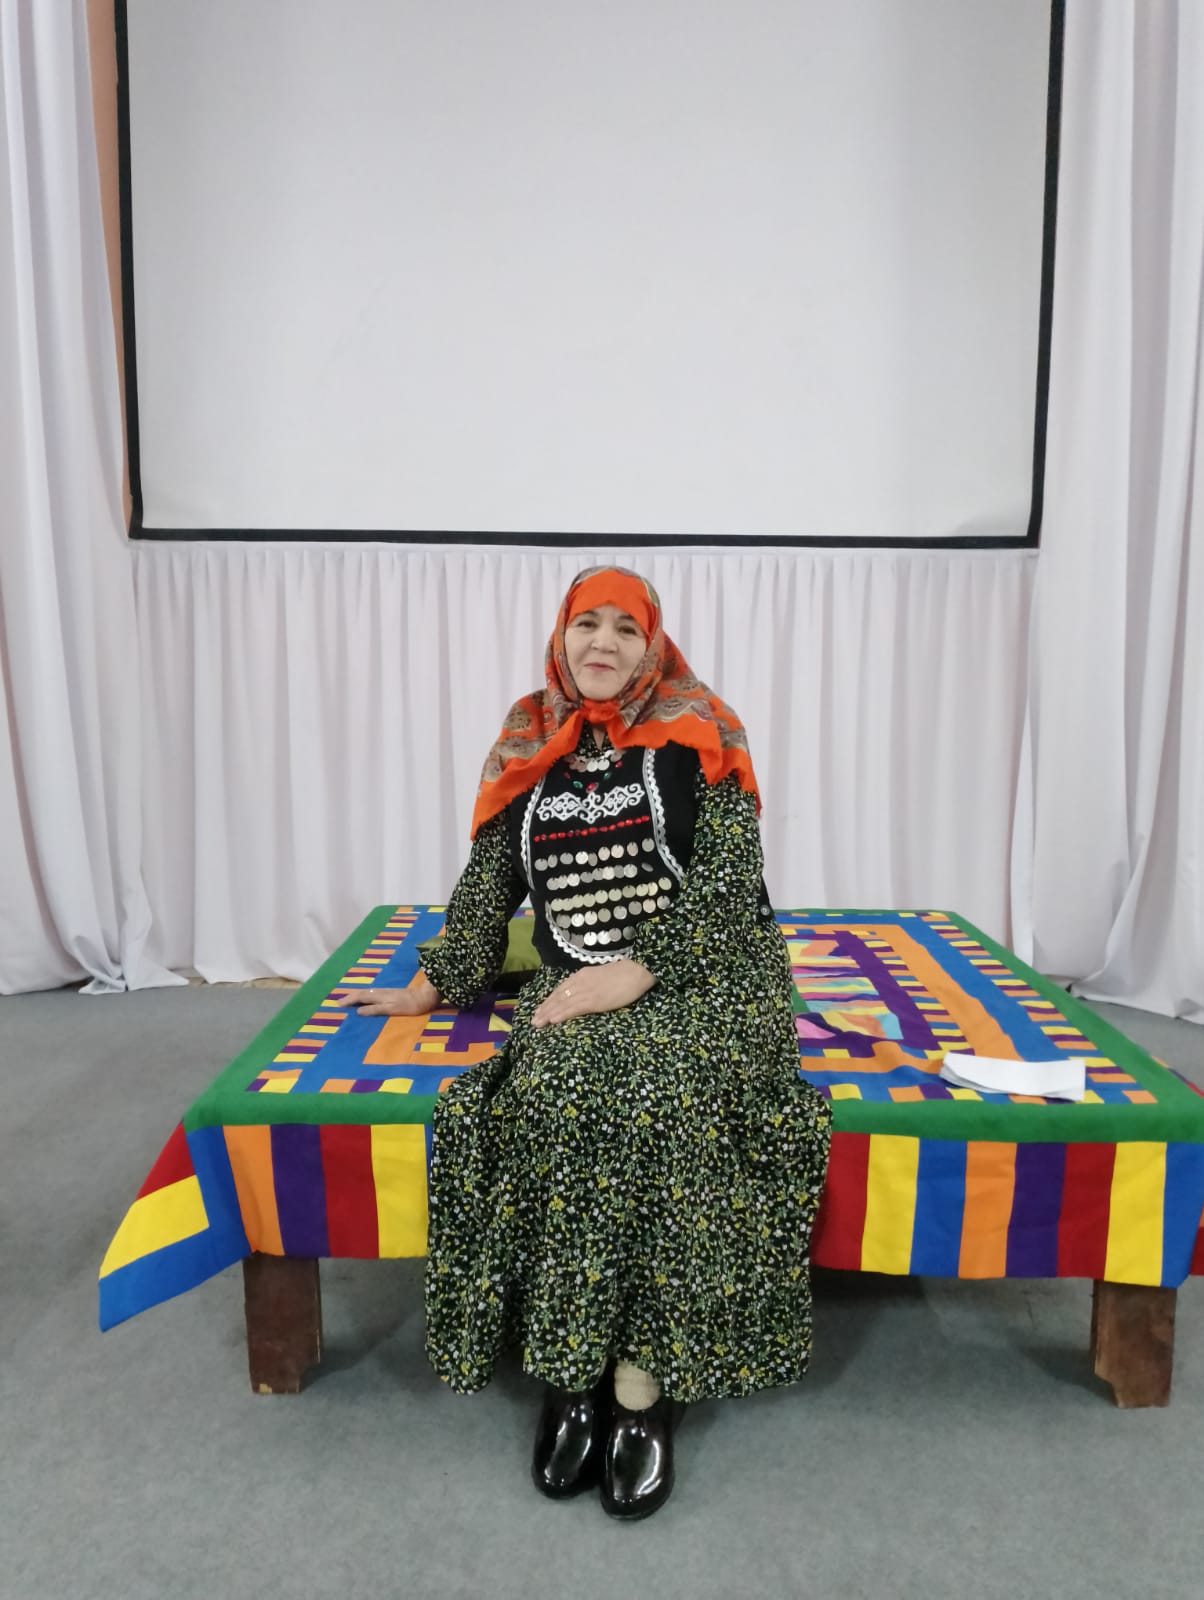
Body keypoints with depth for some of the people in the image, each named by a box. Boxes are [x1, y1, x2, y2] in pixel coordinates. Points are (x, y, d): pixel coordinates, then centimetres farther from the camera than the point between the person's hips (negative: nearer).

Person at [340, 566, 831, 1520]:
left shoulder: (697, 733, 1)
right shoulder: (529, 747, 11)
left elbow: (728, 878, -8)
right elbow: (487, 883, 18)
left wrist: (635, 972, -17)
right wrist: (436, 983, 17)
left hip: (707, 972, -2)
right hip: (581, 990, 3)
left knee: (667, 1095, -31)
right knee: (556, 1091, -28)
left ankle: (642, 1381, -18)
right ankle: (573, 1370, -14)